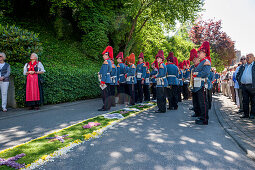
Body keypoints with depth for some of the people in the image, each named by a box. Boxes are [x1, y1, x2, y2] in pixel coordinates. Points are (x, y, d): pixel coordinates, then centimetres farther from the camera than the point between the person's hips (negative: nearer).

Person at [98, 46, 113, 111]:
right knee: (107, 93, 14)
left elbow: (104, 72, -19)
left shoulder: (106, 62, -13)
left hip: (105, 80, -10)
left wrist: (102, 81, -20)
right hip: (108, 80, 10)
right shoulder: (109, 62, 17)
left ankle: (106, 107, -2)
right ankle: (108, 106, 20)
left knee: (105, 94, -6)